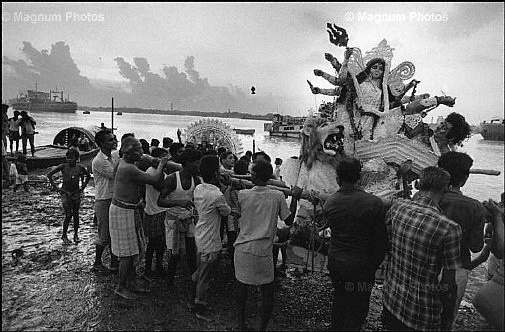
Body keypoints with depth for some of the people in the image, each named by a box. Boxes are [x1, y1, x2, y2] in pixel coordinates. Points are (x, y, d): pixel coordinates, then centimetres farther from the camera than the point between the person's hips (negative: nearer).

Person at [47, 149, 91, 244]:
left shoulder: (80, 167, -1)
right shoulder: (63, 166, -7)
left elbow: (88, 176, 16)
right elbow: (49, 174, -1)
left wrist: (83, 187, 9)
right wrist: (55, 187, -4)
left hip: (76, 193, 2)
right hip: (65, 193, -2)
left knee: (76, 215, 7)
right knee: (68, 215, -7)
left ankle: (75, 235, 18)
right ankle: (64, 235, 10)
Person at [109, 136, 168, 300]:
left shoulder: (123, 162, 4)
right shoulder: (129, 169, -25)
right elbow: (155, 180, -22)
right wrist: (161, 165, -5)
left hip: (130, 210, 10)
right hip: (123, 211, -10)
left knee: (134, 248, 17)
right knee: (128, 251, 1)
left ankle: (132, 281, 30)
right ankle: (121, 287, 17)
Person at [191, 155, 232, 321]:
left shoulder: (198, 188, -4)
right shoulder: (217, 196, -26)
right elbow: (226, 212, -9)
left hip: (199, 237, 8)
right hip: (211, 242, -8)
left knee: (199, 271, 25)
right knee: (205, 277, 9)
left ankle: (194, 300, 42)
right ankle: (200, 309, 26)